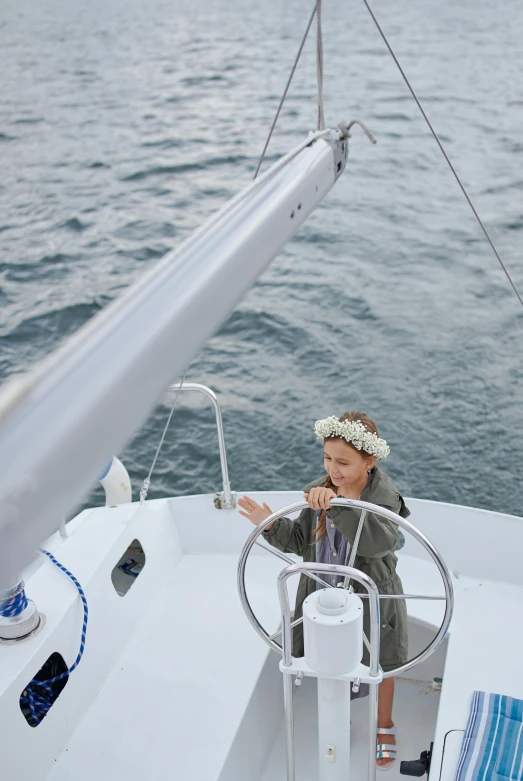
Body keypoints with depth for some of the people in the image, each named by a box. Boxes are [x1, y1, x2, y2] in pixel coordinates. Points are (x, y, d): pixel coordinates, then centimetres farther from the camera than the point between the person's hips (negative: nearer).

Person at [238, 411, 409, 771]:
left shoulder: (384, 497, -24)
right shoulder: (319, 491, -11)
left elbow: (380, 542, -43)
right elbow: (299, 541, -4)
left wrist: (339, 505, -54)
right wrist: (271, 526, -23)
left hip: (371, 602, -3)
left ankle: (385, 726, 49)